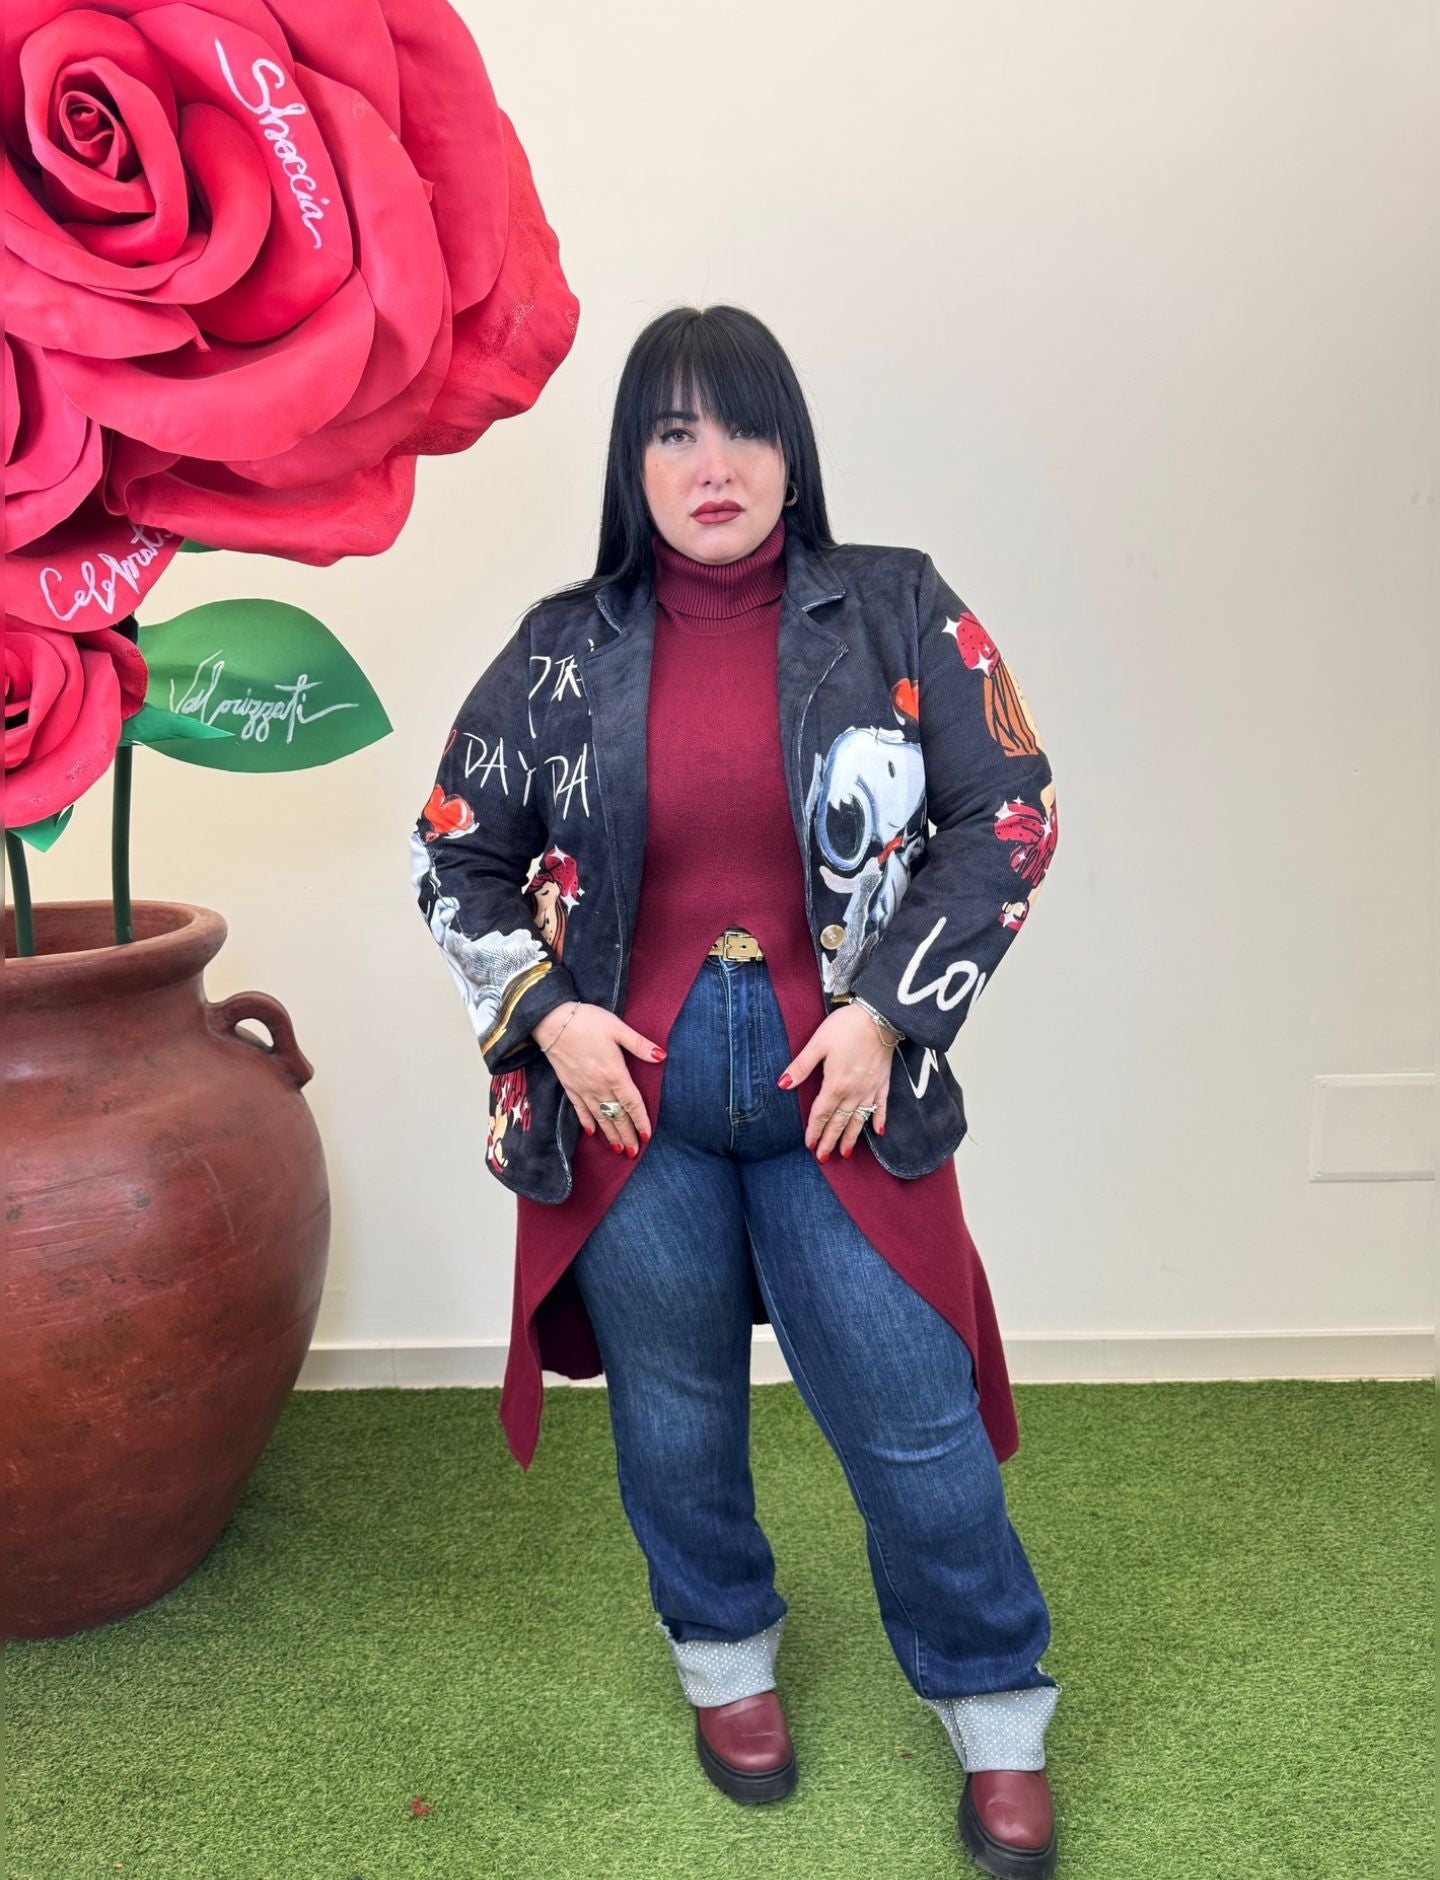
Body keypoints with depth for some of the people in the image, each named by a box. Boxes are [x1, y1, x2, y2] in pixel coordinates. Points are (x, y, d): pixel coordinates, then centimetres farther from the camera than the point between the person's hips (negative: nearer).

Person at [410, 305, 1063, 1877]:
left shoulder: (895, 613, -2)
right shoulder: (563, 652, 2)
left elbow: (1008, 816, -1)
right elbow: (451, 858, 9)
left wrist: (887, 1011, -9)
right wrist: (547, 1012, -4)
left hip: (836, 1078, -1)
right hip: (631, 1082, 2)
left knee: (912, 1411, 4)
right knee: (677, 1403, 17)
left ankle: (993, 1710, 32)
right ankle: (725, 1657, 44)